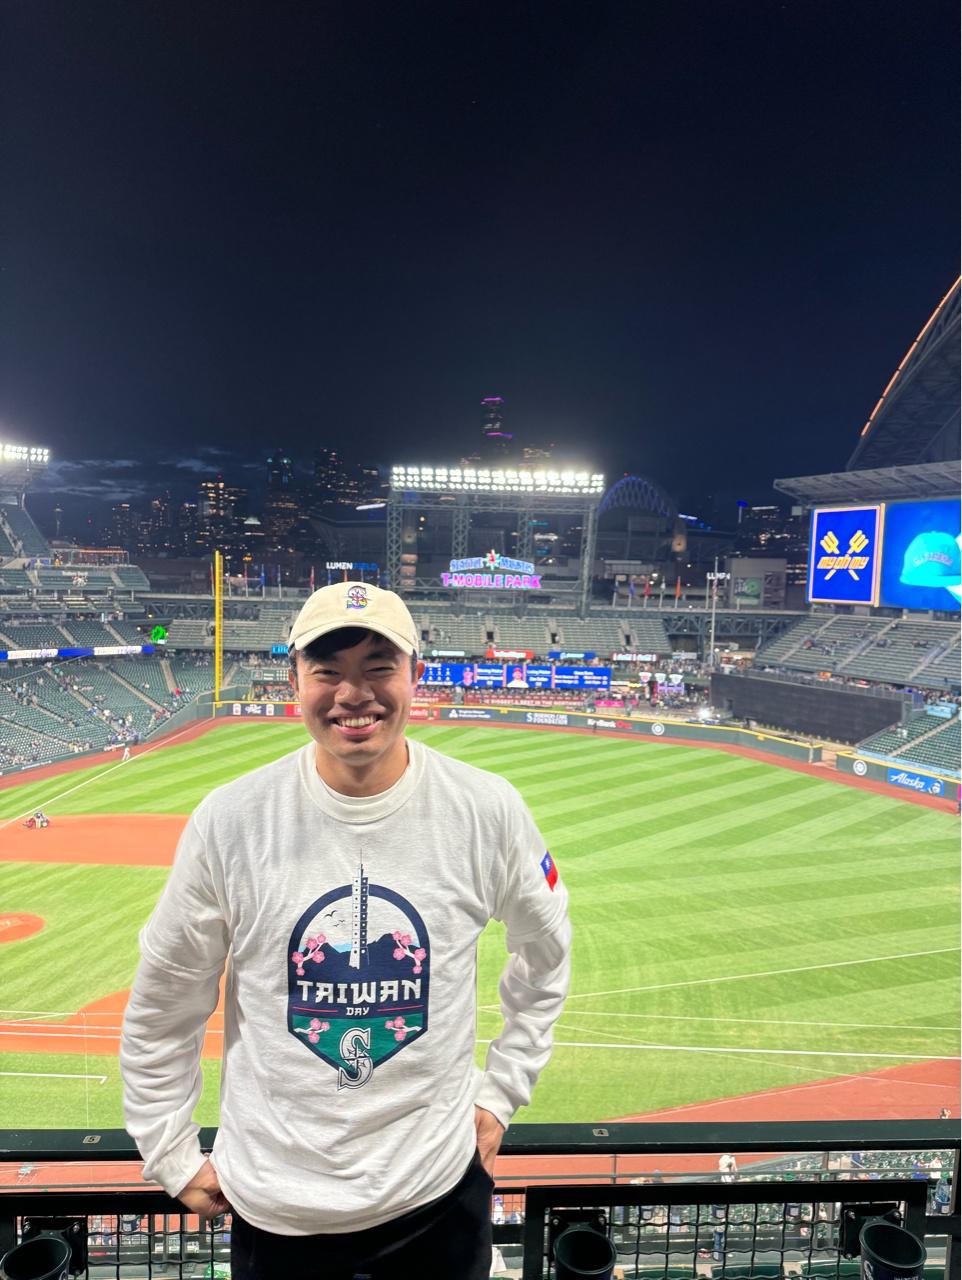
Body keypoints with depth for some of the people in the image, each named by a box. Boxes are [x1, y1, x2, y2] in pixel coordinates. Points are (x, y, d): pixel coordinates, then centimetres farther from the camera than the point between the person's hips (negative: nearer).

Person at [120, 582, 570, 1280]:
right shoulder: (229, 819, -17)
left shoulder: (488, 810, -16)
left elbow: (545, 956, 3)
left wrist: (501, 1093, 4)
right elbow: (163, 1006, -2)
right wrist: (174, 1157, 3)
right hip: (273, 1203, 1)